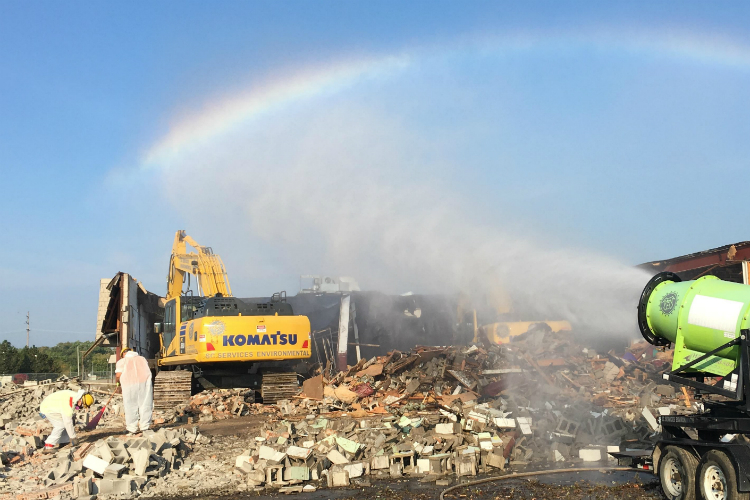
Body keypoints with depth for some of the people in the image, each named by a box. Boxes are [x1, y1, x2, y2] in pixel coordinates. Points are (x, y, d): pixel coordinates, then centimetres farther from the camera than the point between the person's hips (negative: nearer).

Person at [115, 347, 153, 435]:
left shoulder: (122, 361, 13)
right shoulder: (142, 359, 25)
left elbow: (118, 375, 1)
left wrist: (119, 382, 21)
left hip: (129, 383, -2)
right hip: (145, 381, 2)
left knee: (130, 406, 4)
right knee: (145, 405, 7)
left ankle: (132, 430, 5)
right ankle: (145, 428, 8)